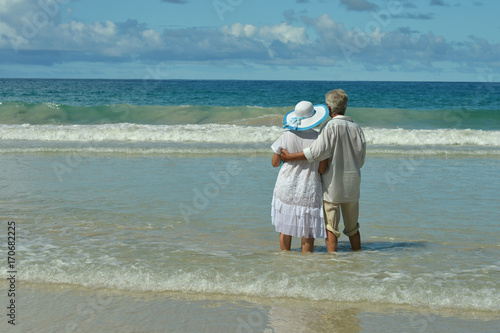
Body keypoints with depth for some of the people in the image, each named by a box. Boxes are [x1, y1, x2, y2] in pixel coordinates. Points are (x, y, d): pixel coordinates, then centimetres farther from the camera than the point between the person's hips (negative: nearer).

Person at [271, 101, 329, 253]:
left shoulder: (287, 136, -8)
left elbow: (275, 163, 0)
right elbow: (322, 169, -7)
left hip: (287, 188, 1)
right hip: (309, 190, -1)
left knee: (285, 226, 13)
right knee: (308, 229, 9)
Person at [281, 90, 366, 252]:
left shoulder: (331, 126, -13)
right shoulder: (356, 128, 3)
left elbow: (317, 151, -23)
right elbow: (360, 159, 7)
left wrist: (292, 156, -14)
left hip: (332, 183, -5)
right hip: (352, 184, 5)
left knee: (331, 226, 0)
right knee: (352, 226, 17)